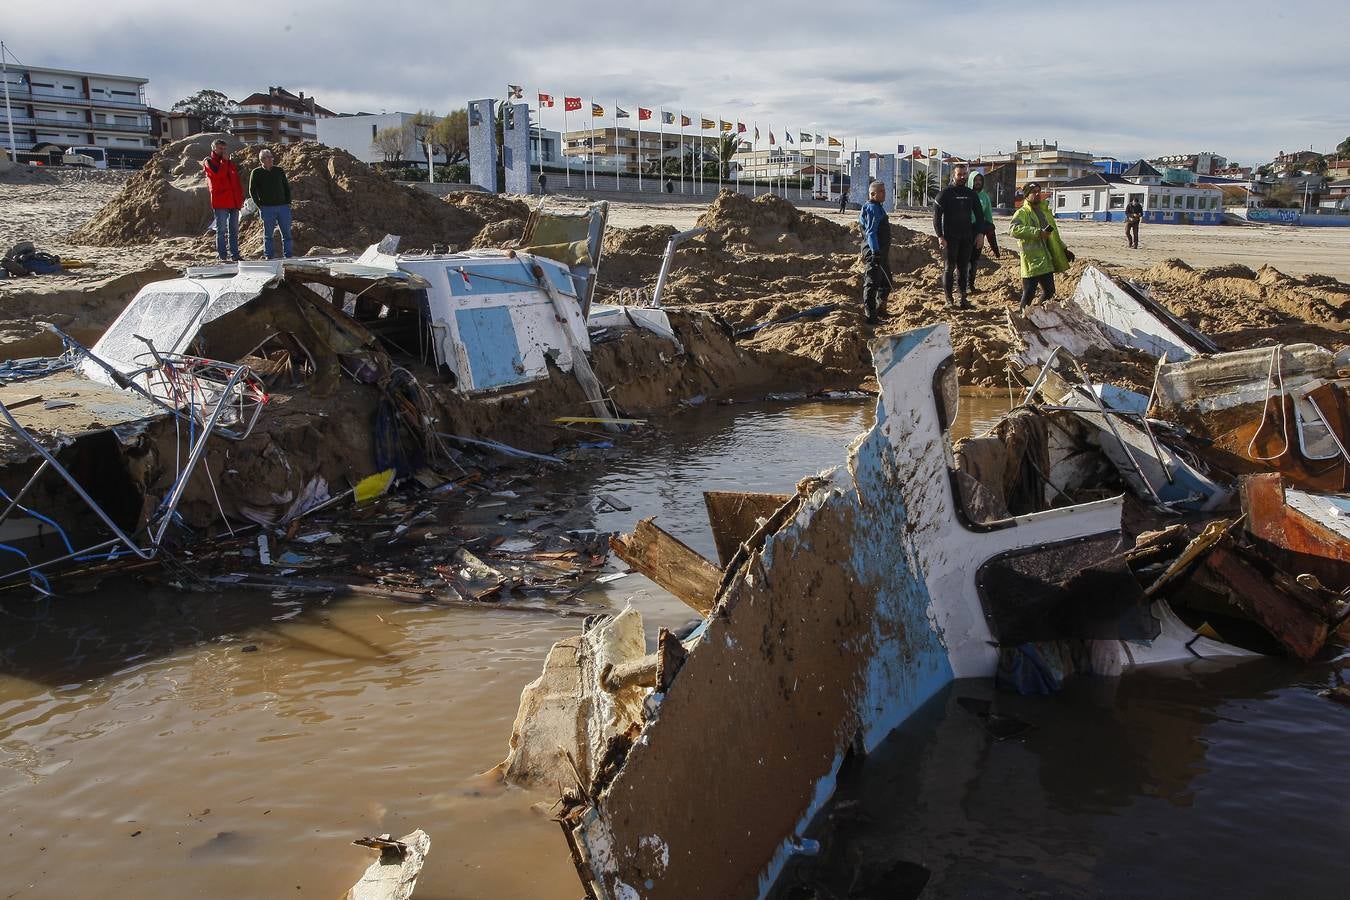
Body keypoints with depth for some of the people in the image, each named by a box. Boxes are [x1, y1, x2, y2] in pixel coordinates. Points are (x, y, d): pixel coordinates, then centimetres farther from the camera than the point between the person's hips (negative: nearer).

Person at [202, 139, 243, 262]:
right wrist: (224, 160, -9)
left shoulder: (230, 163, 19)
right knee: (221, 230, -5)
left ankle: (235, 255, 12)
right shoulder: (209, 162, 2)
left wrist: (240, 197, 12)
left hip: (234, 202, 6)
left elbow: (237, 182, 20)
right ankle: (222, 256, -4)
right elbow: (219, 174, -17)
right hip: (220, 202, -6)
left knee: (234, 230, 8)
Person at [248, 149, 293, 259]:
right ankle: (270, 257, 6)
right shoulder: (256, 173, 1)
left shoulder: (279, 171, 10)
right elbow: (252, 191, 2)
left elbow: (287, 187, 14)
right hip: (267, 208, -3)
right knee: (268, 234, 1)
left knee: (286, 233, 1)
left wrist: (288, 203, 6)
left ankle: (288, 256, 7)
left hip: (283, 207, 3)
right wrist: (260, 205, -6)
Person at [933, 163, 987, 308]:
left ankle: (963, 298, 11)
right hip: (950, 237, -4)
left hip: (967, 237, 4)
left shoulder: (970, 193, 11)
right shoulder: (946, 193, -4)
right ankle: (949, 300, 2)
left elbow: (979, 214, 15)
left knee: (963, 268, 7)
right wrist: (940, 236, -15)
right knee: (950, 268, -2)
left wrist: (980, 233, 4)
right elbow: (936, 215, -8)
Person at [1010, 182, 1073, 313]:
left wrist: (1063, 249, 26)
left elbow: (1054, 234, 32)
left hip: (1046, 260, 8)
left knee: (1049, 290, 11)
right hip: (1032, 261, -8)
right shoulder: (1022, 213, -6)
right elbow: (1014, 230, -26)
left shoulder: (1045, 211, 21)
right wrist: (1038, 232, -27)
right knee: (1029, 292, -9)